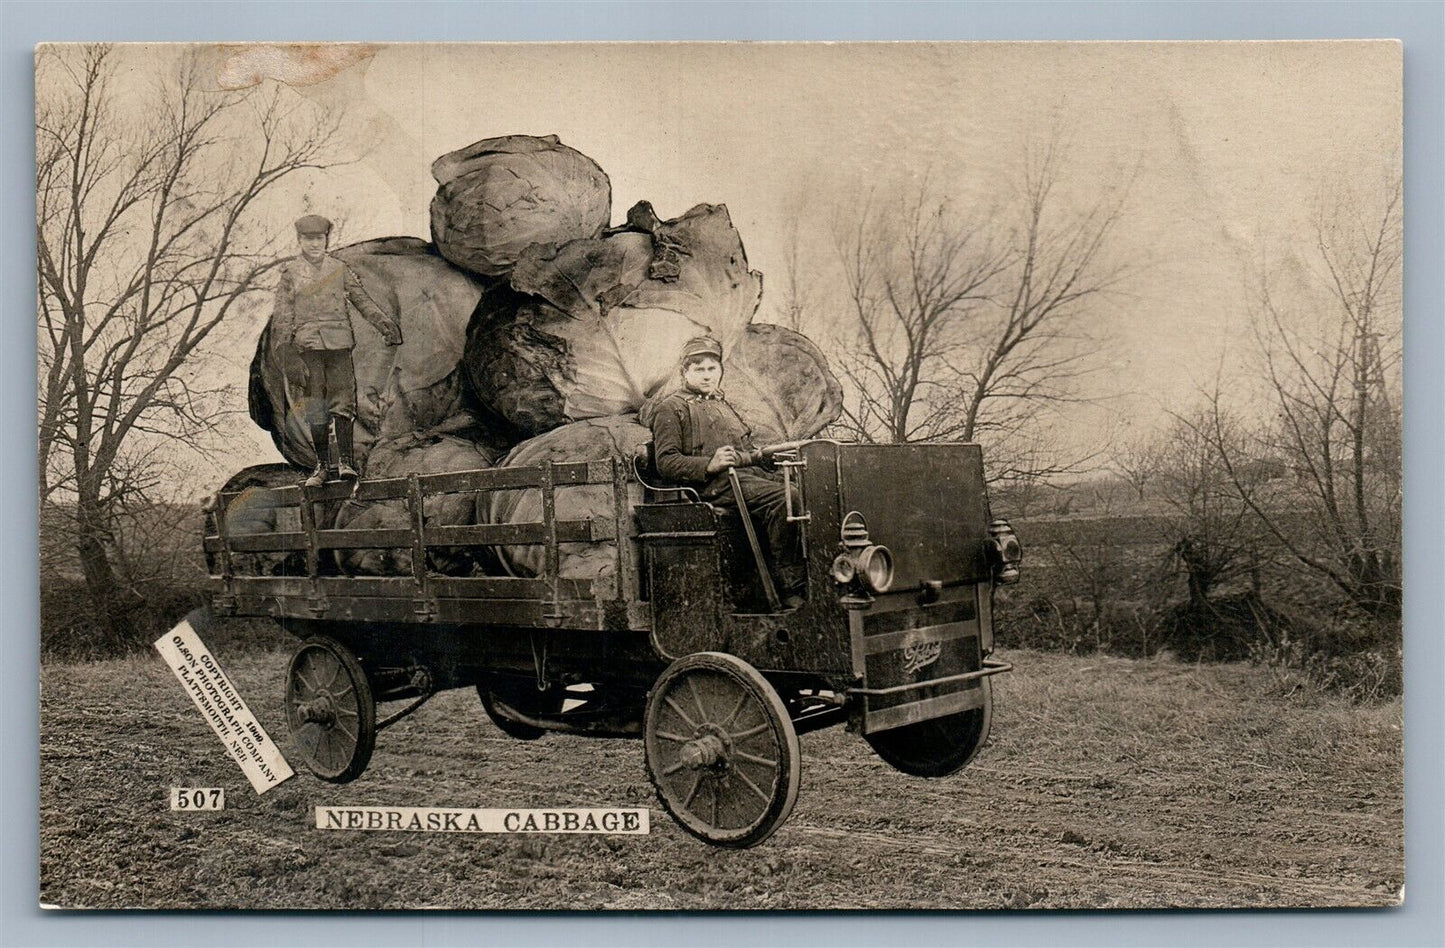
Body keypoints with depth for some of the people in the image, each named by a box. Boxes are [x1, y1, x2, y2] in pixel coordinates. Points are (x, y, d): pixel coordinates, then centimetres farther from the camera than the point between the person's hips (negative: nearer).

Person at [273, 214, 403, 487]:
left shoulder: (339, 269, 12)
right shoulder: (290, 271, 10)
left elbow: (363, 301, 12)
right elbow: (282, 313, 6)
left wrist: (385, 324, 2)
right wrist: (288, 338, -9)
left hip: (339, 342, 0)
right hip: (308, 344, 0)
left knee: (343, 399, -9)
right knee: (314, 407, 1)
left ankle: (346, 460, -6)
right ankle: (322, 464, 8)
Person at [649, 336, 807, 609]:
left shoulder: (721, 404, 32)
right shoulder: (670, 409, 7)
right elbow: (666, 462, -4)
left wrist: (762, 454, 15)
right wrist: (709, 465, -19)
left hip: (749, 473, 8)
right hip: (715, 484, -8)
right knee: (784, 498, -31)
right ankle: (790, 589, -28)